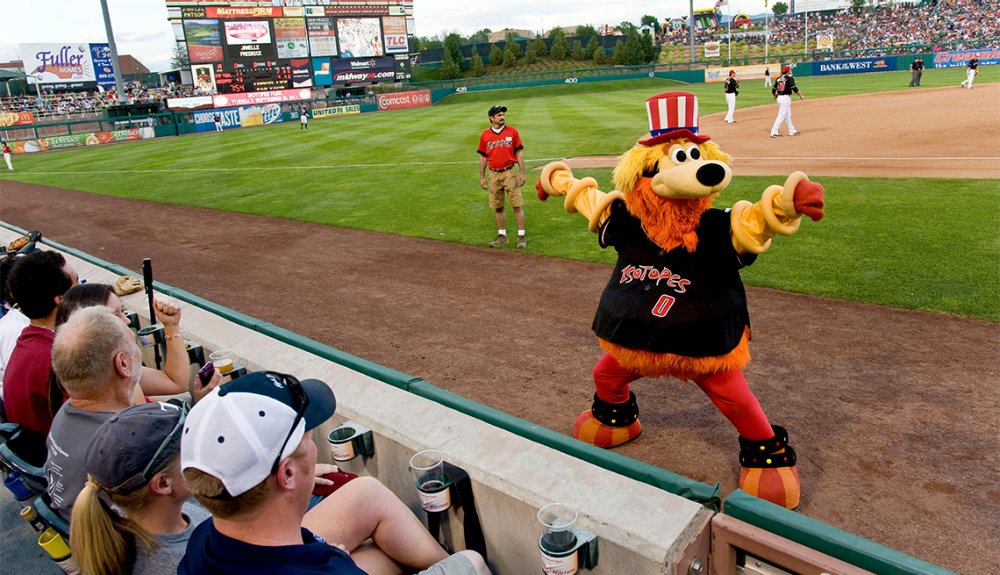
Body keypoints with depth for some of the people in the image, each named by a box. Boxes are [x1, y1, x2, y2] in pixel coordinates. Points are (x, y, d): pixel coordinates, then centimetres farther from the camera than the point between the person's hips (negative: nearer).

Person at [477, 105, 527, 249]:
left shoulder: (512, 131, 2)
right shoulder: (485, 135, 5)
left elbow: (519, 153, 2)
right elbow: (483, 157, 10)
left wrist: (522, 173, -4)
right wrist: (482, 177, 7)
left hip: (510, 173, -2)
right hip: (494, 175, 2)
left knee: (517, 205, -3)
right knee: (498, 207, 9)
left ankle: (521, 236, 3)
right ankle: (502, 235, 20)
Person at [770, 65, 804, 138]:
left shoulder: (778, 79, 9)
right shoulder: (789, 78, -10)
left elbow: (773, 90, 9)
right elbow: (794, 88, -17)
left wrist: (775, 96, 27)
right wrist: (801, 96, -8)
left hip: (779, 98, 8)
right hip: (786, 98, -8)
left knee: (787, 115, 15)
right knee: (781, 116, -7)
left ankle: (792, 131, 22)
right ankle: (774, 132, -11)